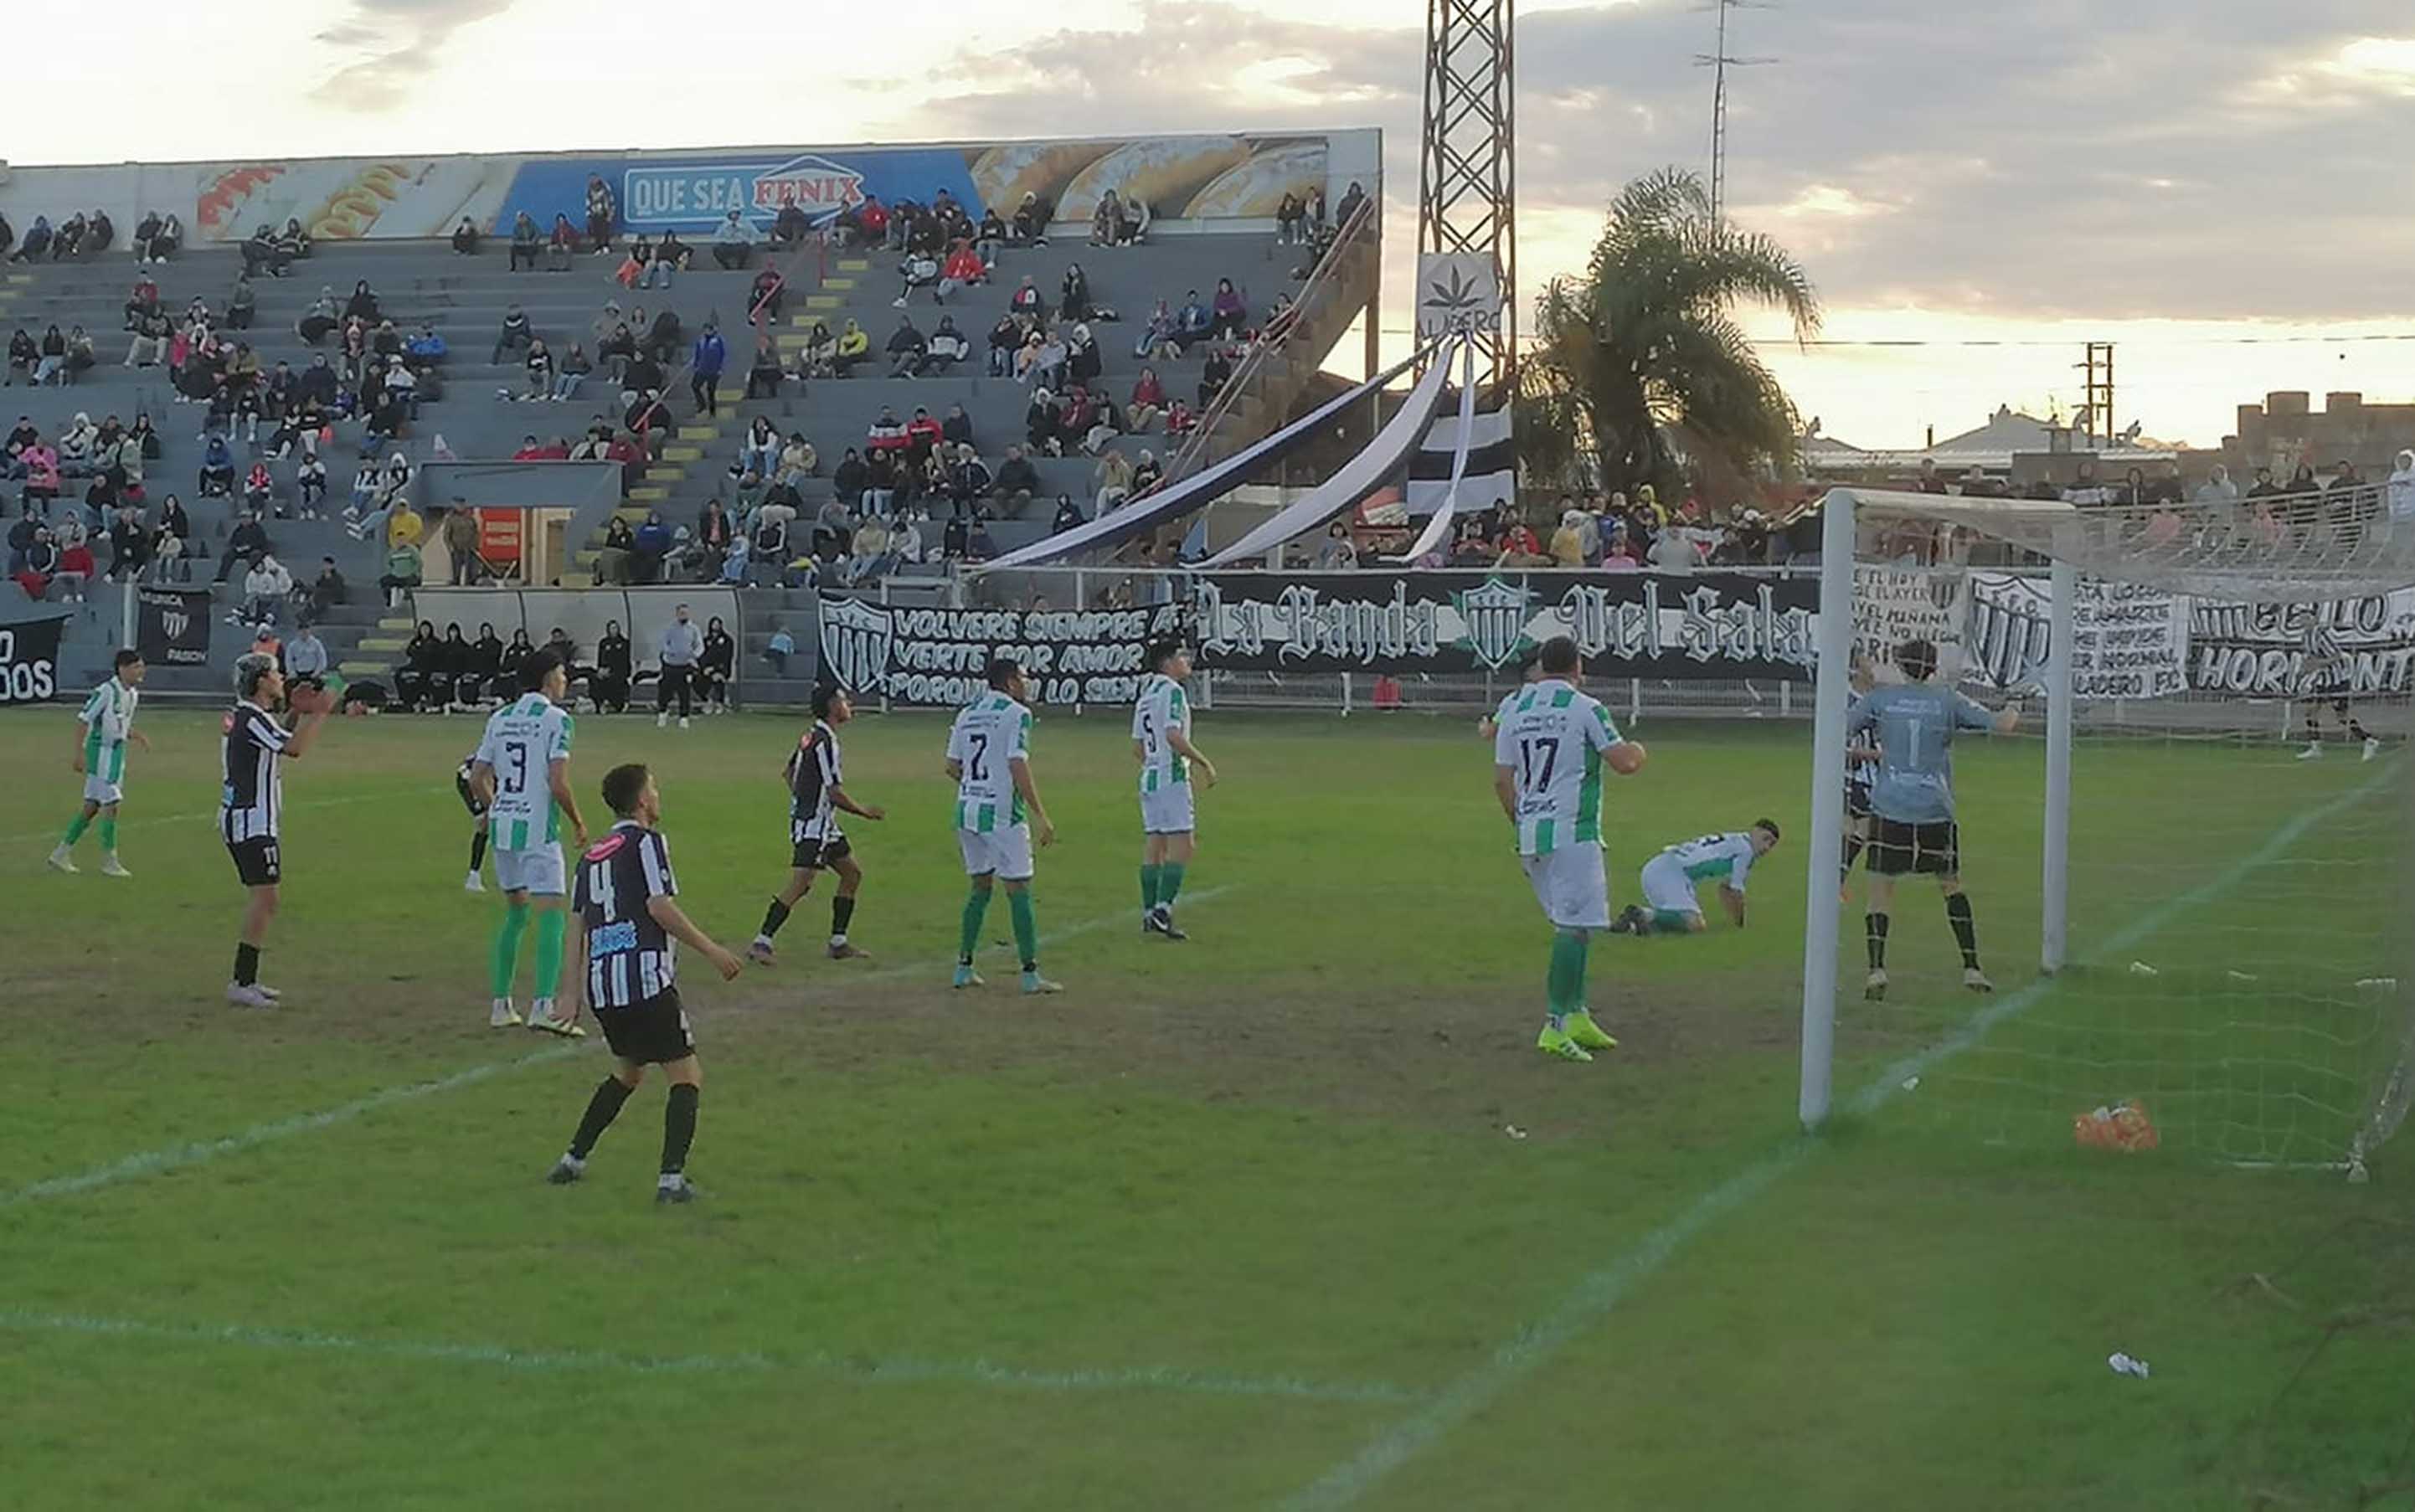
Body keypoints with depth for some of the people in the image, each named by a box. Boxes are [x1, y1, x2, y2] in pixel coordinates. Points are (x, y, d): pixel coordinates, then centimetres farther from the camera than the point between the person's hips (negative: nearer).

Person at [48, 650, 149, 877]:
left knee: (92, 806, 12)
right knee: (111, 803, -7)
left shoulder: (133, 694, 8)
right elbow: (83, 720, -16)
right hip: (101, 751, -9)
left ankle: (61, 854, 20)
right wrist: (80, 753, -18)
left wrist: (136, 736, 1)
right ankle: (109, 861, 1)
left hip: (117, 752, 9)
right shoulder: (106, 691, -18)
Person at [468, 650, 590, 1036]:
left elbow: (477, 778, 11)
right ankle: (543, 1005, -17)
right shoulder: (556, 718, -9)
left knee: (514, 912, 18)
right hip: (538, 828, -7)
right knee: (551, 914, -6)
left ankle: (501, 1005, 19)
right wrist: (578, 823, -2)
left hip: (502, 823, 7)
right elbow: (557, 782, -16)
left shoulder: (499, 719, 10)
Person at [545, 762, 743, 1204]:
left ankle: (574, 1159, 24)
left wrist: (574, 995, 20)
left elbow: (579, 929, 19)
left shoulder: (592, 855, 19)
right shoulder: (646, 841, -2)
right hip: (646, 979, -8)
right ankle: (672, 1178, -11)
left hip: (601, 986, 8)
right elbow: (659, 906, -12)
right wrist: (711, 950, -7)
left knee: (627, 1072, 27)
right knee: (687, 1076, 0)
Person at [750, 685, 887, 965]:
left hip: (824, 825, 10)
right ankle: (761, 943, -10)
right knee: (799, 885, -12)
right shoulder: (825, 742, -19)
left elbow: (788, 773, 21)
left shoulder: (811, 736, 9)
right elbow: (835, 793, -21)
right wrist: (864, 811, -7)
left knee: (852, 874, 15)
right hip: (813, 826, -10)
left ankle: (838, 943, 18)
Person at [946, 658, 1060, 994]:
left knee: (980, 887, 17)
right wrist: (1041, 817, -15)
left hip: (968, 808, 7)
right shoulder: (1016, 714, -9)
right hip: (1002, 813, -7)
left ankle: (964, 967, 16)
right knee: (1019, 891, -2)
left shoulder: (966, 714, 12)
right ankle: (1030, 974, -2)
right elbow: (1018, 767, -16)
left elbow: (953, 768, 13)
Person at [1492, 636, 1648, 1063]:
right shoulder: (1585, 709, -6)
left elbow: (1502, 780, 12)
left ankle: (1577, 1016, 18)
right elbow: (1623, 763, -9)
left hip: (1529, 834, 7)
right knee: (1575, 927, -9)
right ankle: (1556, 1026, -17)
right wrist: (1638, 752, 13)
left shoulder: (1515, 711, 11)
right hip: (1571, 832, -7)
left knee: (1568, 925, 17)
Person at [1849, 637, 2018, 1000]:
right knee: (1951, 884, 17)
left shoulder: (1881, 698, 2)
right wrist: (2013, 715, 25)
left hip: (1889, 810, -1)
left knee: (1881, 888, 4)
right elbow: (2000, 726, 2)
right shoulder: (1948, 700, 3)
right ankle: (1971, 968, 13)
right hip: (1936, 811, 1)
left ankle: (1877, 970, -10)